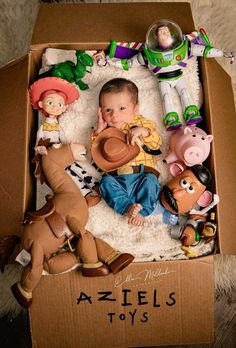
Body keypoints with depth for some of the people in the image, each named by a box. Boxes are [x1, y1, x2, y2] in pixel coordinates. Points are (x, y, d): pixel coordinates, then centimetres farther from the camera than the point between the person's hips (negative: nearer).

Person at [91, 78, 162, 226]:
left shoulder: (143, 124, 9)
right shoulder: (105, 130, 14)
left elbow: (157, 144, -2)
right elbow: (95, 151, 8)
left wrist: (143, 131, -18)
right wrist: (99, 130, -2)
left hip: (142, 173, -1)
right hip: (116, 176, 2)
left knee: (150, 181, -28)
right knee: (106, 182, -24)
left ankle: (141, 211, -27)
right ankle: (127, 207, -28)